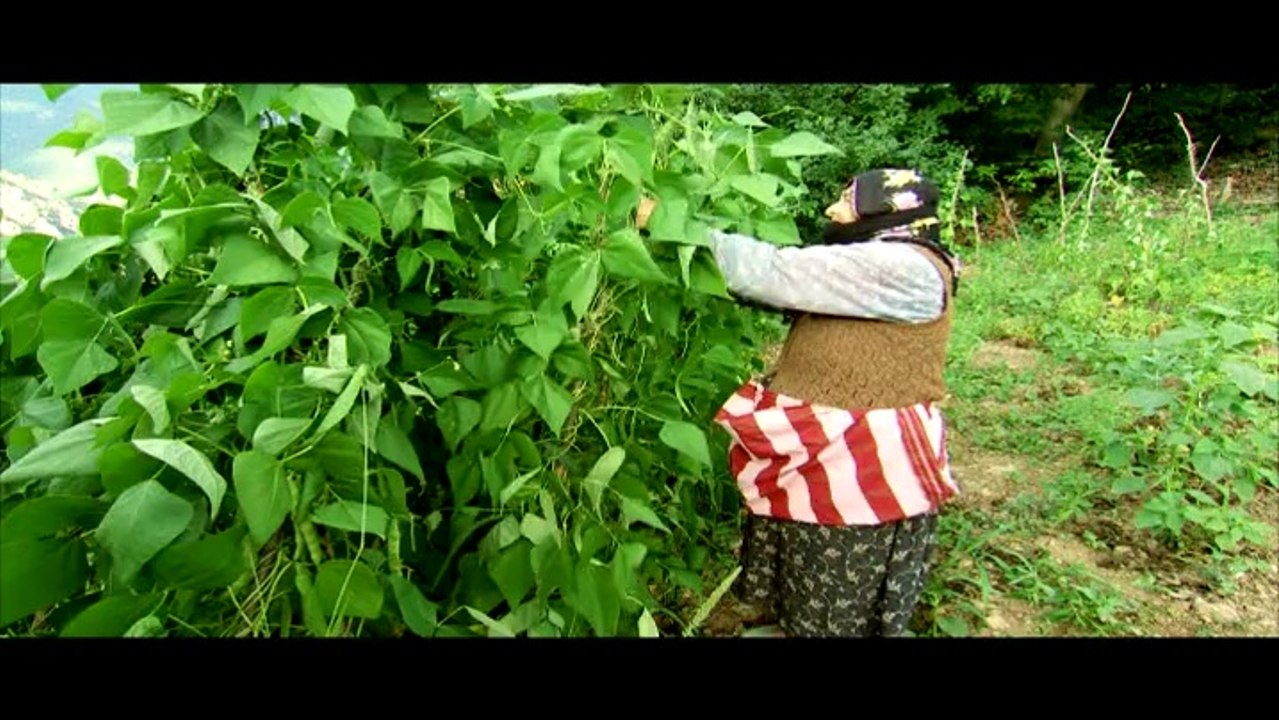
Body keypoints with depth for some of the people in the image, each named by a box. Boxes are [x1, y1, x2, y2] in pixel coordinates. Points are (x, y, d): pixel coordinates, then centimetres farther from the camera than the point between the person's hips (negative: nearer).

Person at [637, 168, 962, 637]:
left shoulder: (904, 269, -21)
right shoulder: (872, 266, 14)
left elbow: (776, 274, -25)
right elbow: (793, 284, 9)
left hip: (861, 478, -10)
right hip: (820, 465, 10)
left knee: (832, 620, 11)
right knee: (777, 608, 22)